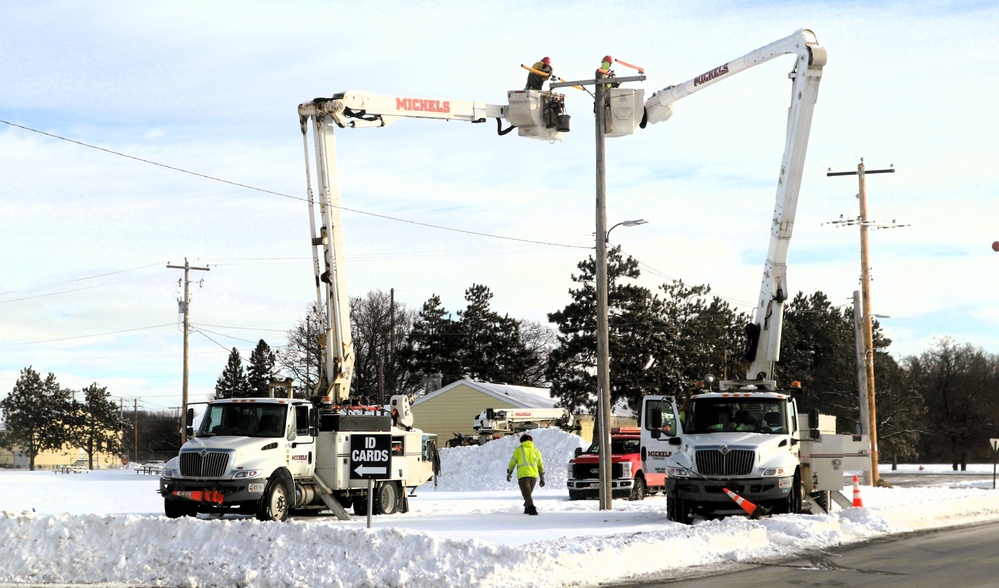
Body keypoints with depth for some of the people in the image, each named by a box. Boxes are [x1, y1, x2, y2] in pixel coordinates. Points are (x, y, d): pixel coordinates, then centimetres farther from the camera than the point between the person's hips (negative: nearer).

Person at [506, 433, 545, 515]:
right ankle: (527, 508, 23)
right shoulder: (535, 450, 15)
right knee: (528, 493, 22)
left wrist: (509, 473, 18)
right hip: (534, 475, 4)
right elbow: (540, 465, 15)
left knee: (526, 493, -11)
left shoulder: (519, 449, 5)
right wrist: (542, 478, 20)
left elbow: (513, 462, 5)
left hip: (523, 475, -4)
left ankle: (531, 508, -30)